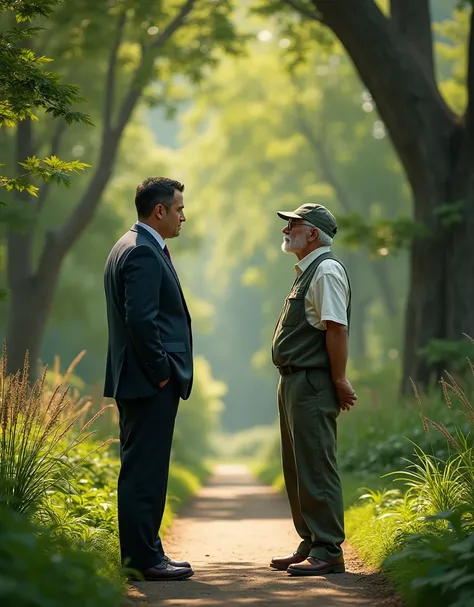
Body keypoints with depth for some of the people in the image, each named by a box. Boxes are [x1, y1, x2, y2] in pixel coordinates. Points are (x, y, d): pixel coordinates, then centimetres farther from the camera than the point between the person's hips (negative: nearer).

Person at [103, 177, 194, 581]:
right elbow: (141, 320, -23)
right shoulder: (142, 252, -15)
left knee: (143, 469, 13)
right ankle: (143, 558, -3)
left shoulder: (131, 247, 18)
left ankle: (143, 552, 19)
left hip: (146, 381, 11)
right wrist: (161, 374, -16)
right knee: (144, 471, -7)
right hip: (149, 383, -11)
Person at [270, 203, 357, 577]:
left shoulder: (326, 270, -13)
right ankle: (309, 546, 25)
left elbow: (337, 328, -20)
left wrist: (339, 381, -21)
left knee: (315, 469, -8)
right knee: (297, 470, 16)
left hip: (313, 384, -11)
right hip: (293, 380, 11)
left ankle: (328, 552, -4)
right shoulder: (306, 271, 18)